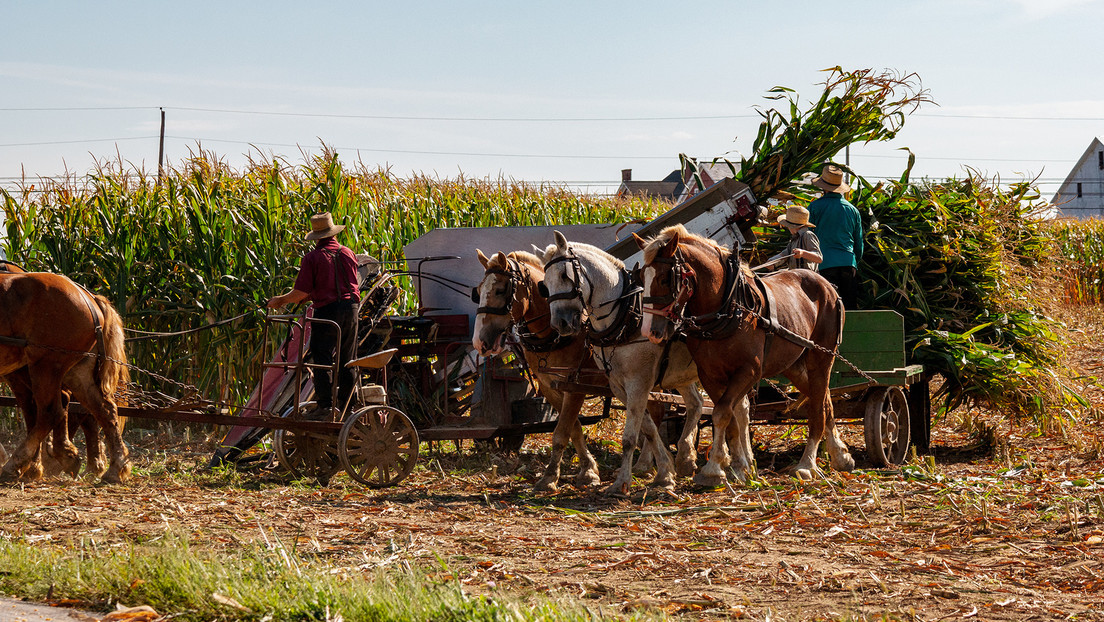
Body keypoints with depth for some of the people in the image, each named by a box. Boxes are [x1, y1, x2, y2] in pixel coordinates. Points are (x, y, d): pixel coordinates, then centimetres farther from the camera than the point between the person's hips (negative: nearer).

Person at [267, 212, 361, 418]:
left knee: (322, 359, -3)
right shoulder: (348, 253, 9)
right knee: (347, 361, 12)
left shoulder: (312, 258, -8)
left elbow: (301, 293, -12)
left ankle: (325, 405, -11)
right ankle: (345, 404, 16)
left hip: (327, 310, -5)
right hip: (351, 308, 5)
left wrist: (280, 300, 6)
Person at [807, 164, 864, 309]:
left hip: (825, 264, -3)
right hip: (849, 263, 3)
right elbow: (859, 242, 17)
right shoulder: (852, 209, 11)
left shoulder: (815, 207, 0)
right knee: (851, 307, 6)